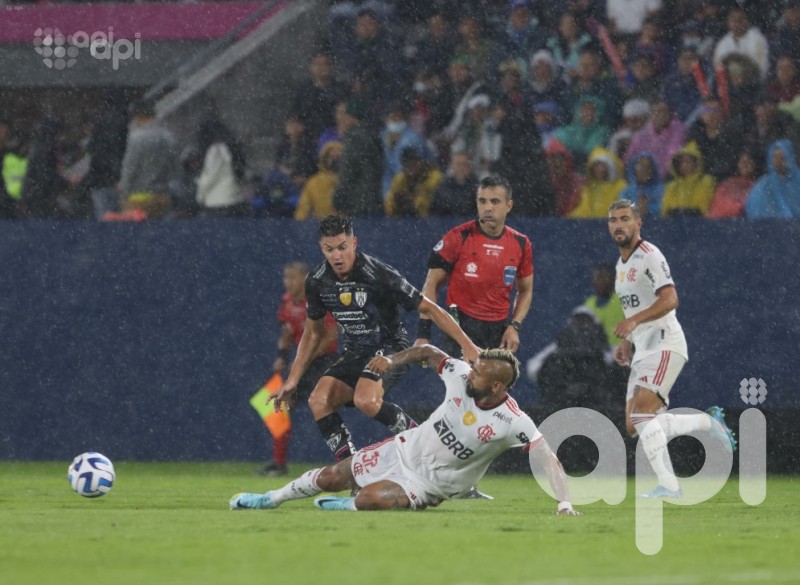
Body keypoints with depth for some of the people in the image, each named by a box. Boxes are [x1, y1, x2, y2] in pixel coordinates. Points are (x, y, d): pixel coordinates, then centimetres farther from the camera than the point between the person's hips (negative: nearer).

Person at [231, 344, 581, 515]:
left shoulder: (512, 422, -28)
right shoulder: (461, 374, -14)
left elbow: (547, 458, -30)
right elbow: (428, 353, 5)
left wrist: (564, 503, -40)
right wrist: (393, 360, -7)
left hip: (431, 484, -4)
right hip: (407, 449, 4)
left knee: (369, 499, -29)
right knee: (331, 478, 5)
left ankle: (344, 507, 6)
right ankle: (271, 499, 29)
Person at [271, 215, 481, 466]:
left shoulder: (378, 275, -21)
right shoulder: (317, 282, -3)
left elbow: (428, 308, -16)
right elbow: (313, 333, 13)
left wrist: (467, 345, -20)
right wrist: (292, 380, 10)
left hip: (390, 348, -6)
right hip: (355, 353, 6)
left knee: (365, 400, -32)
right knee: (318, 400, -18)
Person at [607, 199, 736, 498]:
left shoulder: (649, 256, -11)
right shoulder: (622, 264, 19)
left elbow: (669, 299, -23)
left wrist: (633, 321, -34)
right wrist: (626, 342, 18)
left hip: (664, 346, -10)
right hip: (643, 350, 10)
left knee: (641, 416, -22)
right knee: (635, 426, 4)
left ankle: (668, 484, -22)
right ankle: (710, 421, 17)